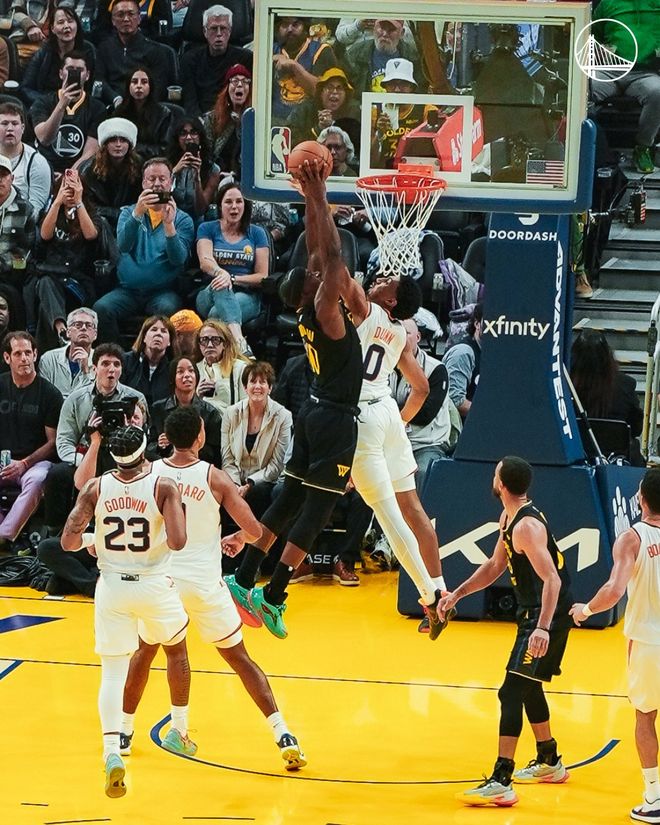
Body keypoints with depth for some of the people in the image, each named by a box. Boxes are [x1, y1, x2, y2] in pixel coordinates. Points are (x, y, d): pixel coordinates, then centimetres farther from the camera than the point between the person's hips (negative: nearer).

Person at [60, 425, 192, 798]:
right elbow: (177, 542, -22)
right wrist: (177, 510, -2)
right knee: (177, 651, 26)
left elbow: (69, 541, -6)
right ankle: (179, 732, 37)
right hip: (154, 585, -1)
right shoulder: (164, 487, -13)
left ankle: (112, 752, -16)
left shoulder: (96, 488, -6)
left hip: (112, 586, 1)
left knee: (113, 671, 4)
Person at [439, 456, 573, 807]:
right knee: (528, 686, 24)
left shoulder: (527, 526, -23)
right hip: (534, 613, 11)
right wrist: (457, 594, 14)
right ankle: (549, 763, 41)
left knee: (512, 692, -14)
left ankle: (501, 784, -18)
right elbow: (495, 566, 21)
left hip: (548, 616, -11)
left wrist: (543, 628, -39)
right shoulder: (508, 518, 9)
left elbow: (552, 580, -30)